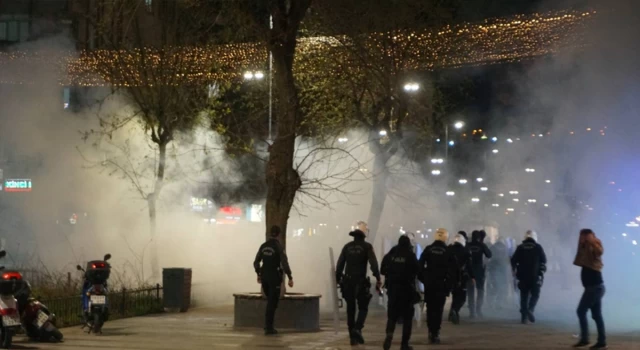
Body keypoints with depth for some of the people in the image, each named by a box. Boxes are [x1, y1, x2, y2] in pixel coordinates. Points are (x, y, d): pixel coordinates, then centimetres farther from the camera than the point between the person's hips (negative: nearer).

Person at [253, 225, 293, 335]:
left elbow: (256, 262, 12)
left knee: (271, 301, 21)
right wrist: (290, 278, -16)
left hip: (264, 277, 6)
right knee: (272, 303, -1)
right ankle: (269, 328, -3)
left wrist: (258, 274, 26)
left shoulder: (263, 245, 6)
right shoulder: (279, 246, -13)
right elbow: (285, 263, -20)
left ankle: (268, 325, 18)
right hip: (274, 277, -6)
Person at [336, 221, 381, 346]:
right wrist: (378, 279, -11)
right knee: (363, 308, 7)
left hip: (347, 282, 4)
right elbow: (373, 264, -15)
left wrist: (338, 279, 12)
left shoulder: (347, 246, 7)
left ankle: (353, 336, 10)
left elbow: (339, 264, 5)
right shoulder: (366, 246, -4)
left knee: (350, 309, 10)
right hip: (361, 282, -3)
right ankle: (357, 329, -16)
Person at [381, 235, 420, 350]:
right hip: (407, 289, -2)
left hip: (392, 288, 3)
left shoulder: (390, 255, 0)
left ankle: (389, 334, -17)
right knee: (407, 316, 7)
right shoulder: (411, 256, -9)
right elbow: (417, 271, -7)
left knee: (392, 314, 12)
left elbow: (383, 270, 4)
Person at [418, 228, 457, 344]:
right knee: (438, 309, 1)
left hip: (429, 283, 2)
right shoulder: (448, 252, -2)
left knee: (430, 308, 13)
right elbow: (452, 270, -5)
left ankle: (431, 331, 12)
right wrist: (448, 285, 0)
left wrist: (422, 279, 5)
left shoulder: (428, 249, 2)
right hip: (441, 284, -2)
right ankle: (435, 333, -5)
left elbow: (420, 265, -3)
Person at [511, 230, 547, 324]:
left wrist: (515, 272, 14)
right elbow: (543, 260, 0)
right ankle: (530, 309, -18)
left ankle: (524, 317, 4)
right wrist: (542, 272, 13)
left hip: (523, 276, 2)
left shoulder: (520, 248, 5)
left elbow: (513, 260, 3)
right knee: (535, 294, 7)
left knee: (524, 296, 7)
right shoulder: (538, 247, 1)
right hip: (535, 276, -2)